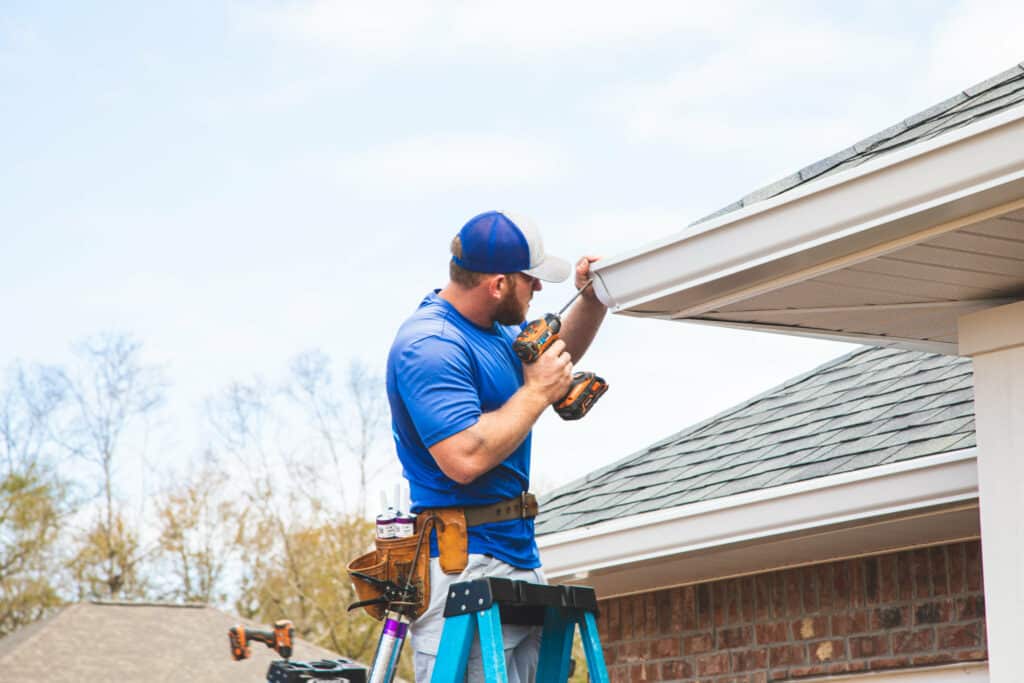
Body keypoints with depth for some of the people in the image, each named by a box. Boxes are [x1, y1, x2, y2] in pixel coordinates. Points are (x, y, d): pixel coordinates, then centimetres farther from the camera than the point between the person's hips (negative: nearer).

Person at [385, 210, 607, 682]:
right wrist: (537, 393, -14)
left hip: (519, 555, 10)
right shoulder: (429, 345, -17)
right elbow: (464, 459, -26)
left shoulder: (495, 331, 15)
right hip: (463, 568, -10)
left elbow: (559, 355, 36)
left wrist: (592, 301, 17)